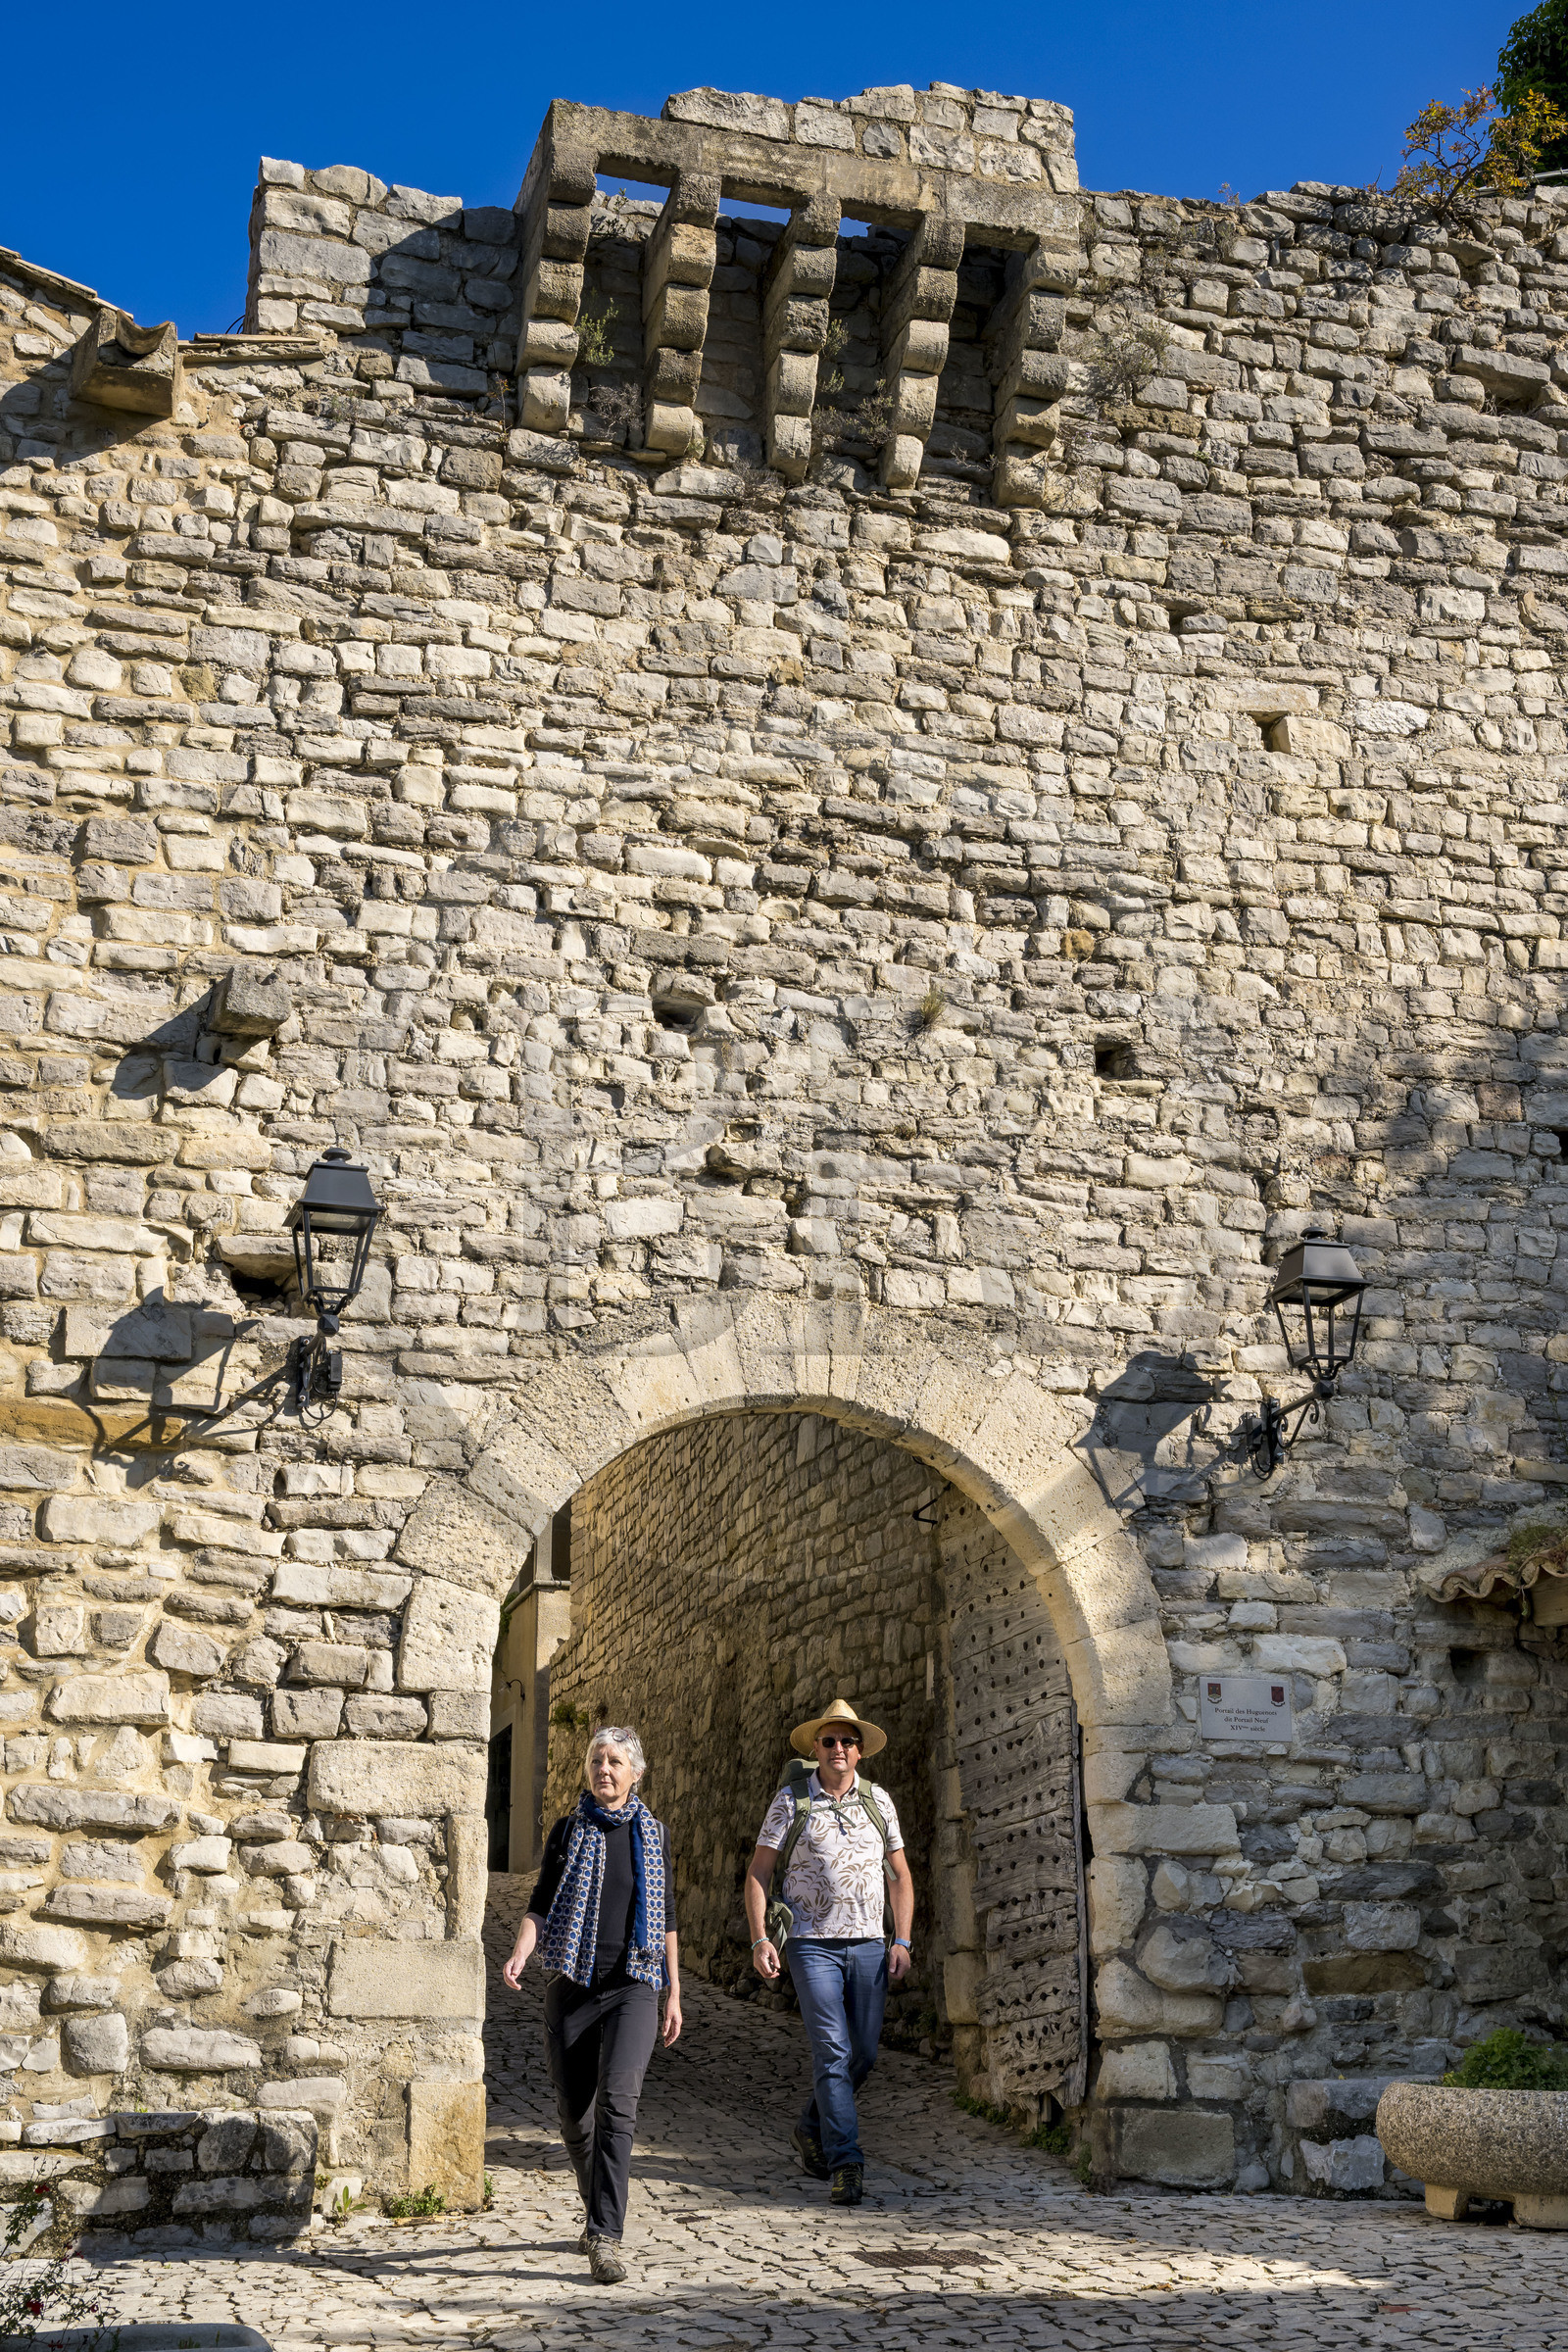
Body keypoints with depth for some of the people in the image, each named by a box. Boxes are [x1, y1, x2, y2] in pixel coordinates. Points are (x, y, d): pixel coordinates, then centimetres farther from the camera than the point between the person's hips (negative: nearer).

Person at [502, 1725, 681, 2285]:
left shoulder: (653, 1833, 7)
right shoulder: (567, 1831, 6)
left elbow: (666, 1918, 12)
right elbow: (540, 1903, 3)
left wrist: (673, 1995, 12)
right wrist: (520, 1953, -17)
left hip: (633, 1988, -1)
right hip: (572, 1987, 1)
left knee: (617, 2102, -19)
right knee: (574, 2115, 7)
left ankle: (605, 2237, -20)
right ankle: (598, 2211, 32)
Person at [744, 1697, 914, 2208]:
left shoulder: (878, 1801, 8)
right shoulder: (791, 1800, -1)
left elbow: (900, 1877, 13)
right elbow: (758, 1872, 0)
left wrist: (902, 1941, 2)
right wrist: (760, 1939, -10)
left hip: (867, 1944, 4)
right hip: (812, 1945, -4)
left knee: (864, 2053, 7)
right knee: (832, 2052, -13)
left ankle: (811, 2129, 30)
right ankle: (846, 2164, -11)